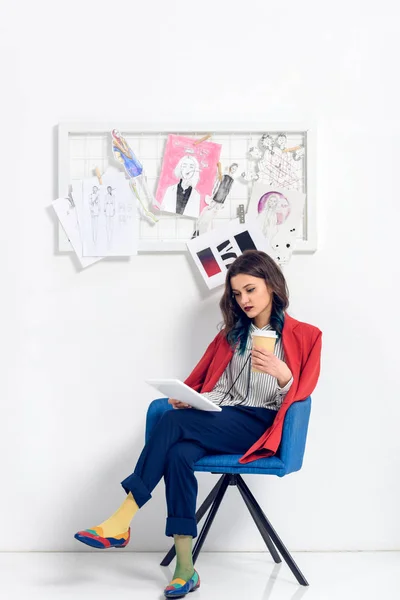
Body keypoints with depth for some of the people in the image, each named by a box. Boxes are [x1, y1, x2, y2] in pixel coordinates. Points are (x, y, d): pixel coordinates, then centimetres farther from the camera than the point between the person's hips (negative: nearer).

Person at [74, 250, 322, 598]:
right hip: (213, 420, 4)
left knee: (174, 422, -30)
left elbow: (297, 398, 1)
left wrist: (281, 373, -20)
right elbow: (200, 378, 23)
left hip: (256, 426, -4)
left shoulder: (304, 337, 8)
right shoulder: (231, 333, 23)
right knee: (178, 455, -31)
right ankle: (184, 570, -30)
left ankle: (122, 522, -28)